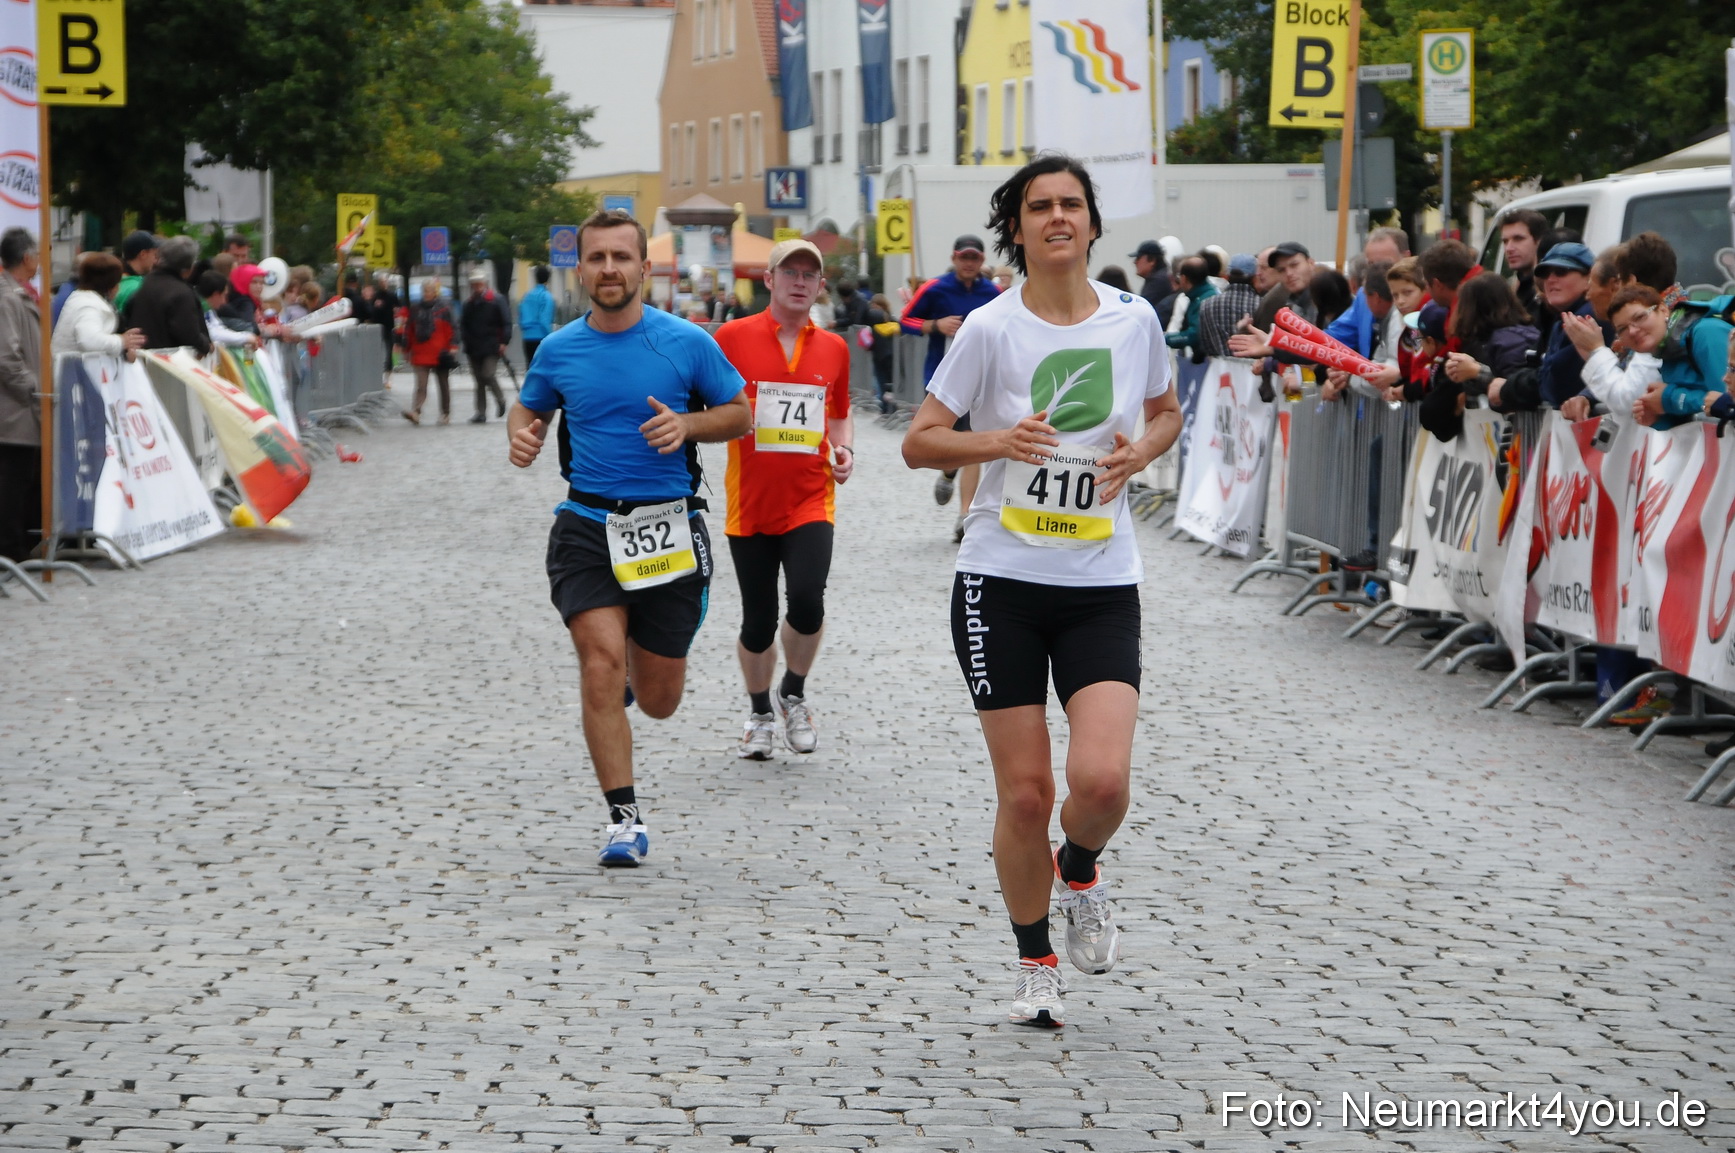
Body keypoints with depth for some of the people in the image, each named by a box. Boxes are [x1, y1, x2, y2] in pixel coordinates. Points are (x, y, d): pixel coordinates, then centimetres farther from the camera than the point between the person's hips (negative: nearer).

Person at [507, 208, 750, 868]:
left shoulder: (687, 343, -2)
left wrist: (686, 425, -13)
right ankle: (624, 817, -10)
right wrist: (521, 436, -3)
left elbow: (739, 413, 7)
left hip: (668, 527, 0)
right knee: (602, 661, -19)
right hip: (587, 524, 0)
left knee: (658, 701, 7)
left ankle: (636, 671, 46)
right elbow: (529, 407, 21)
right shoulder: (558, 350, 3)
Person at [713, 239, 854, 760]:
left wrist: (844, 449, 4)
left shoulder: (834, 348, 8)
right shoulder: (733, 337, -1)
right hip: (750, 503, -1)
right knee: (758, 620, 4)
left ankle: (793, 695, 9)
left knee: (807, 599, -19)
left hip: (811, 501, 1)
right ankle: (760, 713, 29)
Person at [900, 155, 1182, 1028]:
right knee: (1025, 793, -1)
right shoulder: (991, 329, -6)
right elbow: (918, 442, -3)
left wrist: (1141, 451, -3)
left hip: (1103, 586, 2)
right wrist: (997, 440, -21)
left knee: (1102, 780, -15)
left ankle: (1079, 873, 20)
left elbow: (1165, 414, 19)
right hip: (1002, 582, -1)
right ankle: (1034, 962, 21)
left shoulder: (1134, 320, 2)